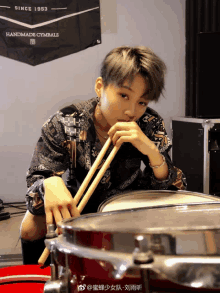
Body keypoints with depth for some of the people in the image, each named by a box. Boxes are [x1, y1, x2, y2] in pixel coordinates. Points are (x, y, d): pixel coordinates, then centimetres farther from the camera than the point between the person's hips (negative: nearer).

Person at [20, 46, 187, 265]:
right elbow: (37, 180, -24)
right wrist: (50, 184, -51)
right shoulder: (64, 124, -21)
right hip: (77, 205, -1)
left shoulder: (150, 126, -17)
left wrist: (153, 151, -40)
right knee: (32, 225, -25)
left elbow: (172, 192, -19)